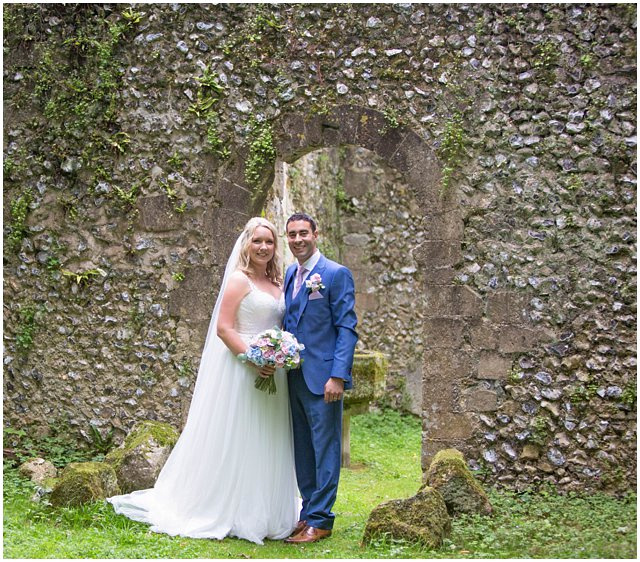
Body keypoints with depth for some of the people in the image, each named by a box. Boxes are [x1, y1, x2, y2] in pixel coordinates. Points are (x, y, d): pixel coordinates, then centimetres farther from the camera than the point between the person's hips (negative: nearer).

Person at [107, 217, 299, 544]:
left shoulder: (277, 283, 14)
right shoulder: (239, 280, -7)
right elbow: (223, 328, -14)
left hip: (271, 372, 7)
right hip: (241, 369, -7)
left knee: (265, 444, 12)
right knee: (235, 440, 0)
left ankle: (263, 514, 23)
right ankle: (229, 513, 11)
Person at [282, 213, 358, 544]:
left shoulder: (336, 274, -8)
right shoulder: (289, 274, 13)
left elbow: (347, 328, -12)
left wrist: (338, 376, -18)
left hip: (322, 377, -7)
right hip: (294, 376, 7)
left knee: (325, 449, 1)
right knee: (302, 449, 14)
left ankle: (319, 520, 8)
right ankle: (309, 511, 25)